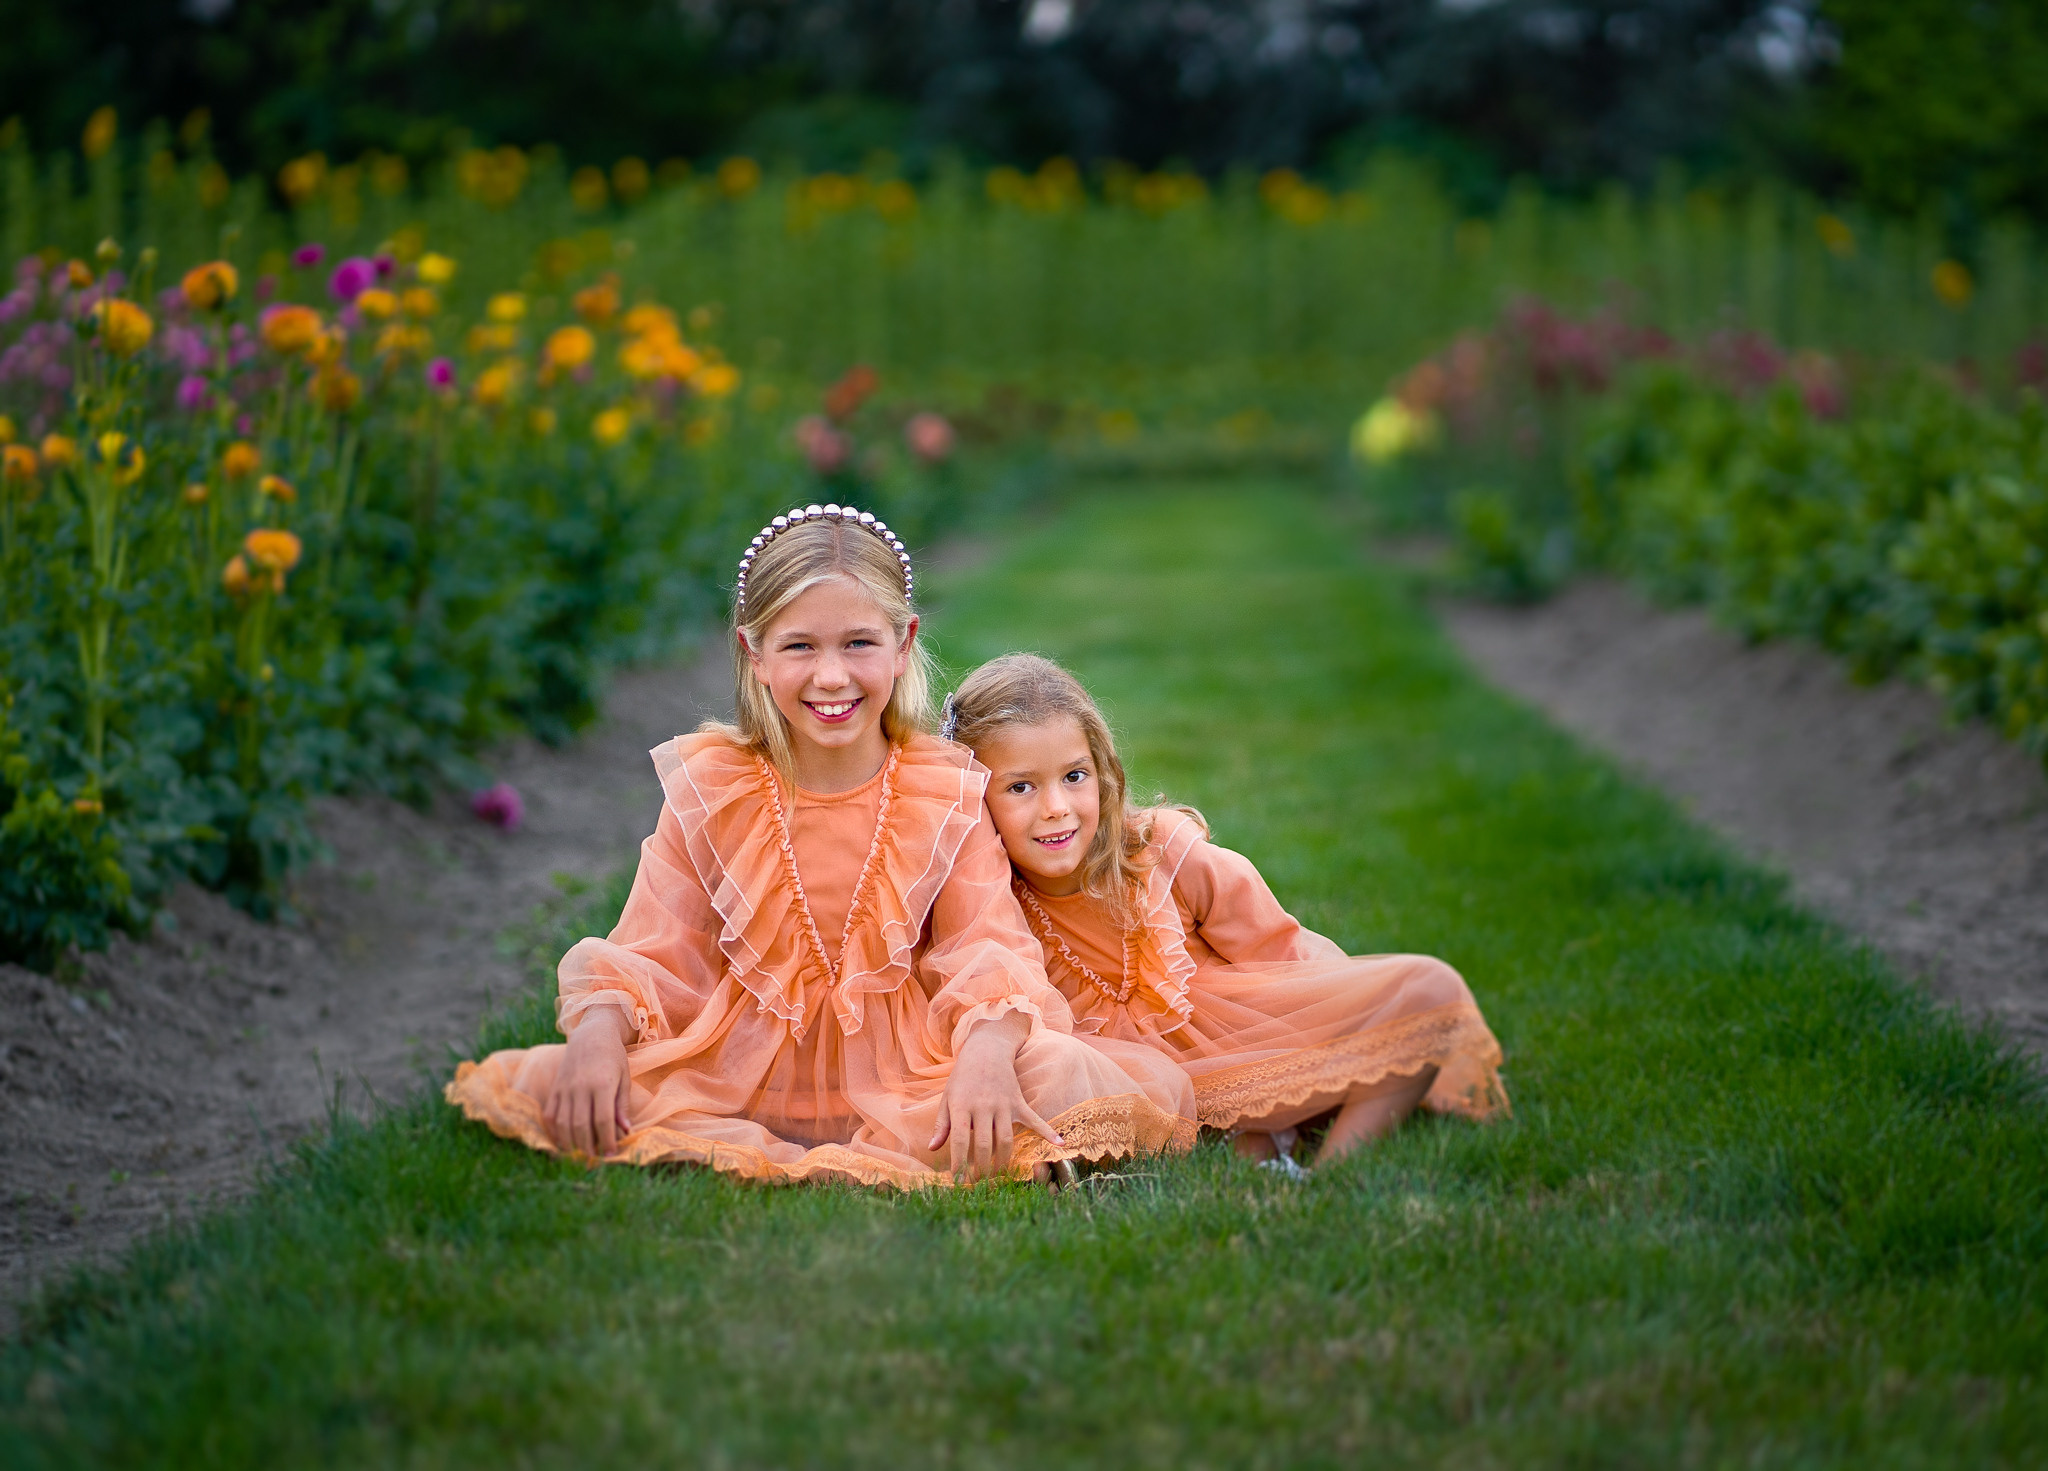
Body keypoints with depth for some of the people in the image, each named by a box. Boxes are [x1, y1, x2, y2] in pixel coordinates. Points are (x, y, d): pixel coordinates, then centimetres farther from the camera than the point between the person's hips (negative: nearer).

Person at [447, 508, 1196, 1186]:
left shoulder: (948, 793, -2)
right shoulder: (707, 788, 0)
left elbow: (987, 949, -10)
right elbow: (652, 955, 0)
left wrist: (988, 1050, -32)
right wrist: (601, 1027, -23)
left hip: (903, 1074, 0)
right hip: (741, 1069, 0)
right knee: (540, 1084, -23)